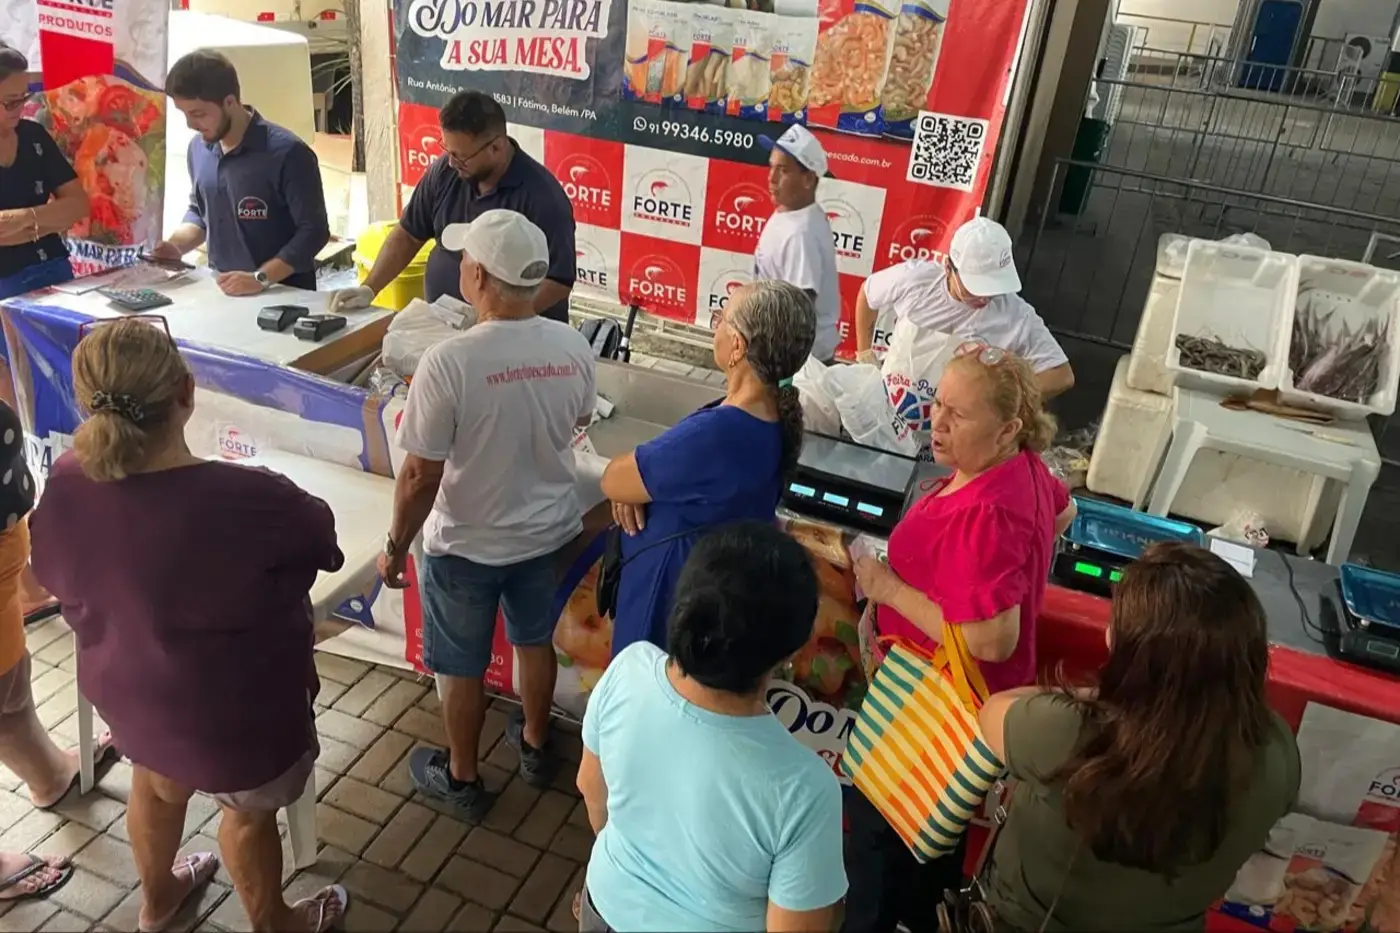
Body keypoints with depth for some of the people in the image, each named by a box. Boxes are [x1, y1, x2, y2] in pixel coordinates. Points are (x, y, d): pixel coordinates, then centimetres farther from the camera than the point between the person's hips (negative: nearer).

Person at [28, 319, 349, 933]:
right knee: (249, 813, 23)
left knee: (156, 785, 34)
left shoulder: (66, 484, -20)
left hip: (126, 692, 6)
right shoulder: (248, 503, -38)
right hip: (230, 713, -5)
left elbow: (55, 578, 0)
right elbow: (321, 541, -16)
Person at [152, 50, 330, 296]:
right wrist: (177, 245, 4)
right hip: (220, 292, 6)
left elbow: (313, 231, -15)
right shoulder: (198, 148, 8)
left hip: (283, 296, -5)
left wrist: (260, 278, -22)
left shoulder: (286, 153, -14)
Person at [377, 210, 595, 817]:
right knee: (535, 641, 27)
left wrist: (395, 547, -6)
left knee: (462, 668, 17)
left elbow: (420, 477, -21)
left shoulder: (450, 362, -28)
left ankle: (462, 778, 38)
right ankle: (535, 745, 48)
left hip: (466, 545, -4)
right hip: (547, 532, 5)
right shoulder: (573, 347, -13)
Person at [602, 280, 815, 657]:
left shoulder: (716, 434, -36)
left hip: (672, 590, -8)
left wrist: (632, 476, -1)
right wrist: (640, 482, -11)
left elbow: (613, 480, -21)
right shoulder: (776, 415, -6)